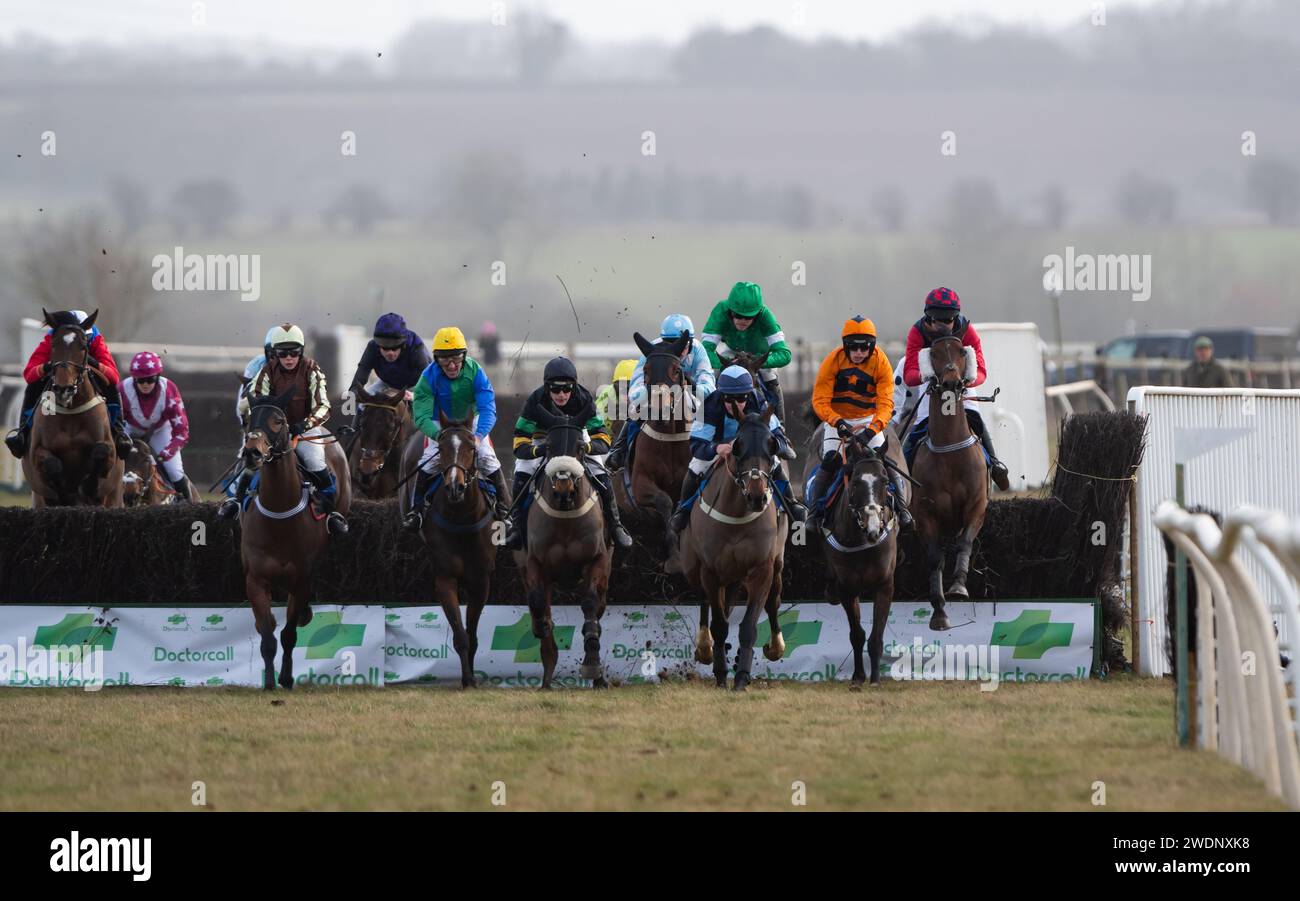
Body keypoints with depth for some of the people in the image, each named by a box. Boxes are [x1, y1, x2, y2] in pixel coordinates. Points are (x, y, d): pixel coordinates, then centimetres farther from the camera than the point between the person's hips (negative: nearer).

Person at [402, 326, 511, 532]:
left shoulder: (475, 372, -29)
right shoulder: (429, 378, -28)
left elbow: (488, 409, -33)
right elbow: (422, 417, -31)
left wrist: (479, 435, -52)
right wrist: (439, 435, -50)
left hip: (471, 420, 0)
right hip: (440, 423, 0)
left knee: (486, 457, -17)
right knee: (430, 459, -21)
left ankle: (504, 507, -2)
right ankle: (416, 509, -5)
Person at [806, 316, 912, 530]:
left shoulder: (881, 363, -17)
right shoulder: (832, 361, -18)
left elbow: (885, 403, -23)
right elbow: (820, 401, -21)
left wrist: (873, 428, -41)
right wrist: (837, 423, -39)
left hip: (868, 418, 0)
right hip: (837, 418, 0)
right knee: (830, 461, -18)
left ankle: (901, 507, 0)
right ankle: (815, 510, -8)